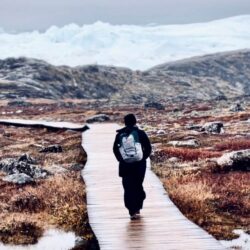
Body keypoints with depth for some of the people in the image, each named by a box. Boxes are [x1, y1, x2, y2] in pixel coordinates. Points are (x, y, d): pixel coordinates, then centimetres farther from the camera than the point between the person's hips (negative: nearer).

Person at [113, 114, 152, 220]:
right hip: (139, 164, 0)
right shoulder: (140, 133, -3)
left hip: (125, 165, 0)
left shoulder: (120, 134, 1)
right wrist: (143, 158, 8)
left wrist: (121, 159, 11)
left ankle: (132, 212, -3)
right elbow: (148, 148, -4)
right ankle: (137, 209, 18)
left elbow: (115, 149, 4)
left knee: (128, 188, 4)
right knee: (138, 186, 14)